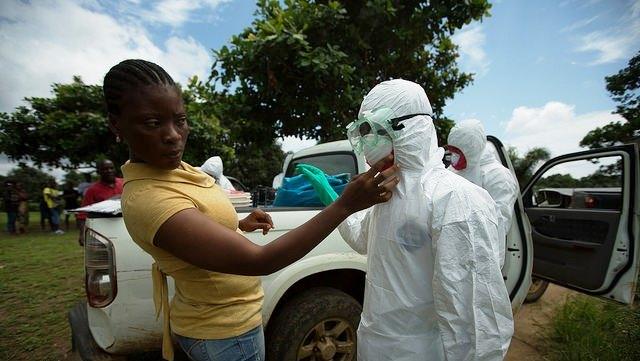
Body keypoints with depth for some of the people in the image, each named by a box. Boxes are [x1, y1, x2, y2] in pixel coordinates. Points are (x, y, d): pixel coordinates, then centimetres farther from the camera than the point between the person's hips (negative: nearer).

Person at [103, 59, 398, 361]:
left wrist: (240, 225, 1)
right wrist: (346, 204, -40)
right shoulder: (149, 199, -33)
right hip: (223, 332, -7)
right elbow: (258, 261, -37)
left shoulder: (167, 166, -6)